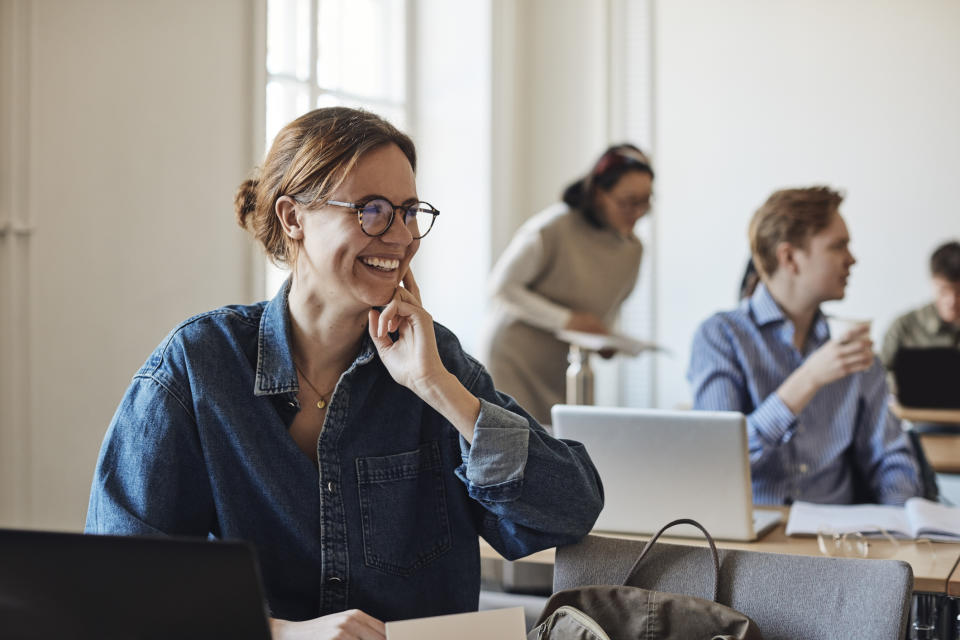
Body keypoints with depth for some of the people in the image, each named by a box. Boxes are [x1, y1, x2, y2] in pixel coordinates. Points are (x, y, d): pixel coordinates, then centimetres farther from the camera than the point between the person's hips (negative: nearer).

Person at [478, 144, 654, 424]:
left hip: (561, 368, 6)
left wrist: (605, 339, -3)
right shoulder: (554, 228, -17)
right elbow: (501, 287, -16)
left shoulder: (632, 250, 4)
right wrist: (566, 320, -23)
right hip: (512, 358, -6)